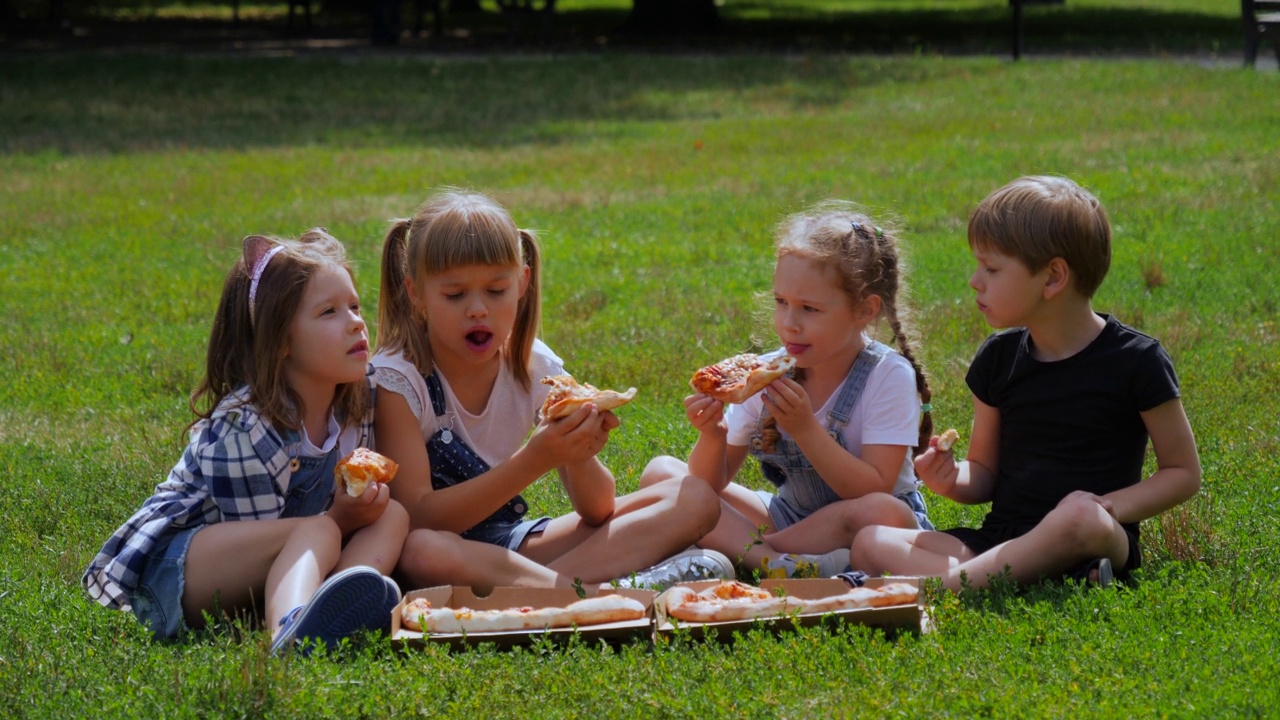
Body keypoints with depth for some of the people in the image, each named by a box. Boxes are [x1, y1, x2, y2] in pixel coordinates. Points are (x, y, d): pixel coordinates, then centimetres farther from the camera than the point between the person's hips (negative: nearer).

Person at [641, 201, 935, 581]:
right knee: (660, 472, -9)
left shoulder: (889, 376, -17)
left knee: (886, 515, -40)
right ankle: (775, 561, -28)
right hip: (788, 514, 5)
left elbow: (874, 490, -24)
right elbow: (710, 482, -4)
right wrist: (713, 436, -27)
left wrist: (805, 428, -33)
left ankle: (740, 550, -21)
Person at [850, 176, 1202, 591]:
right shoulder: (999, 359, 11)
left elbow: (1184, 471, 1)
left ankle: (939, 586, -34)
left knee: (1078, 514, -42)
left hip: (1095, 542, -5)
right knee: (870, 544, -16)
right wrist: (952, 480, -7)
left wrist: (1109, 510, -15)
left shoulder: (1135, 361, -4)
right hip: (1001, 539, 5)